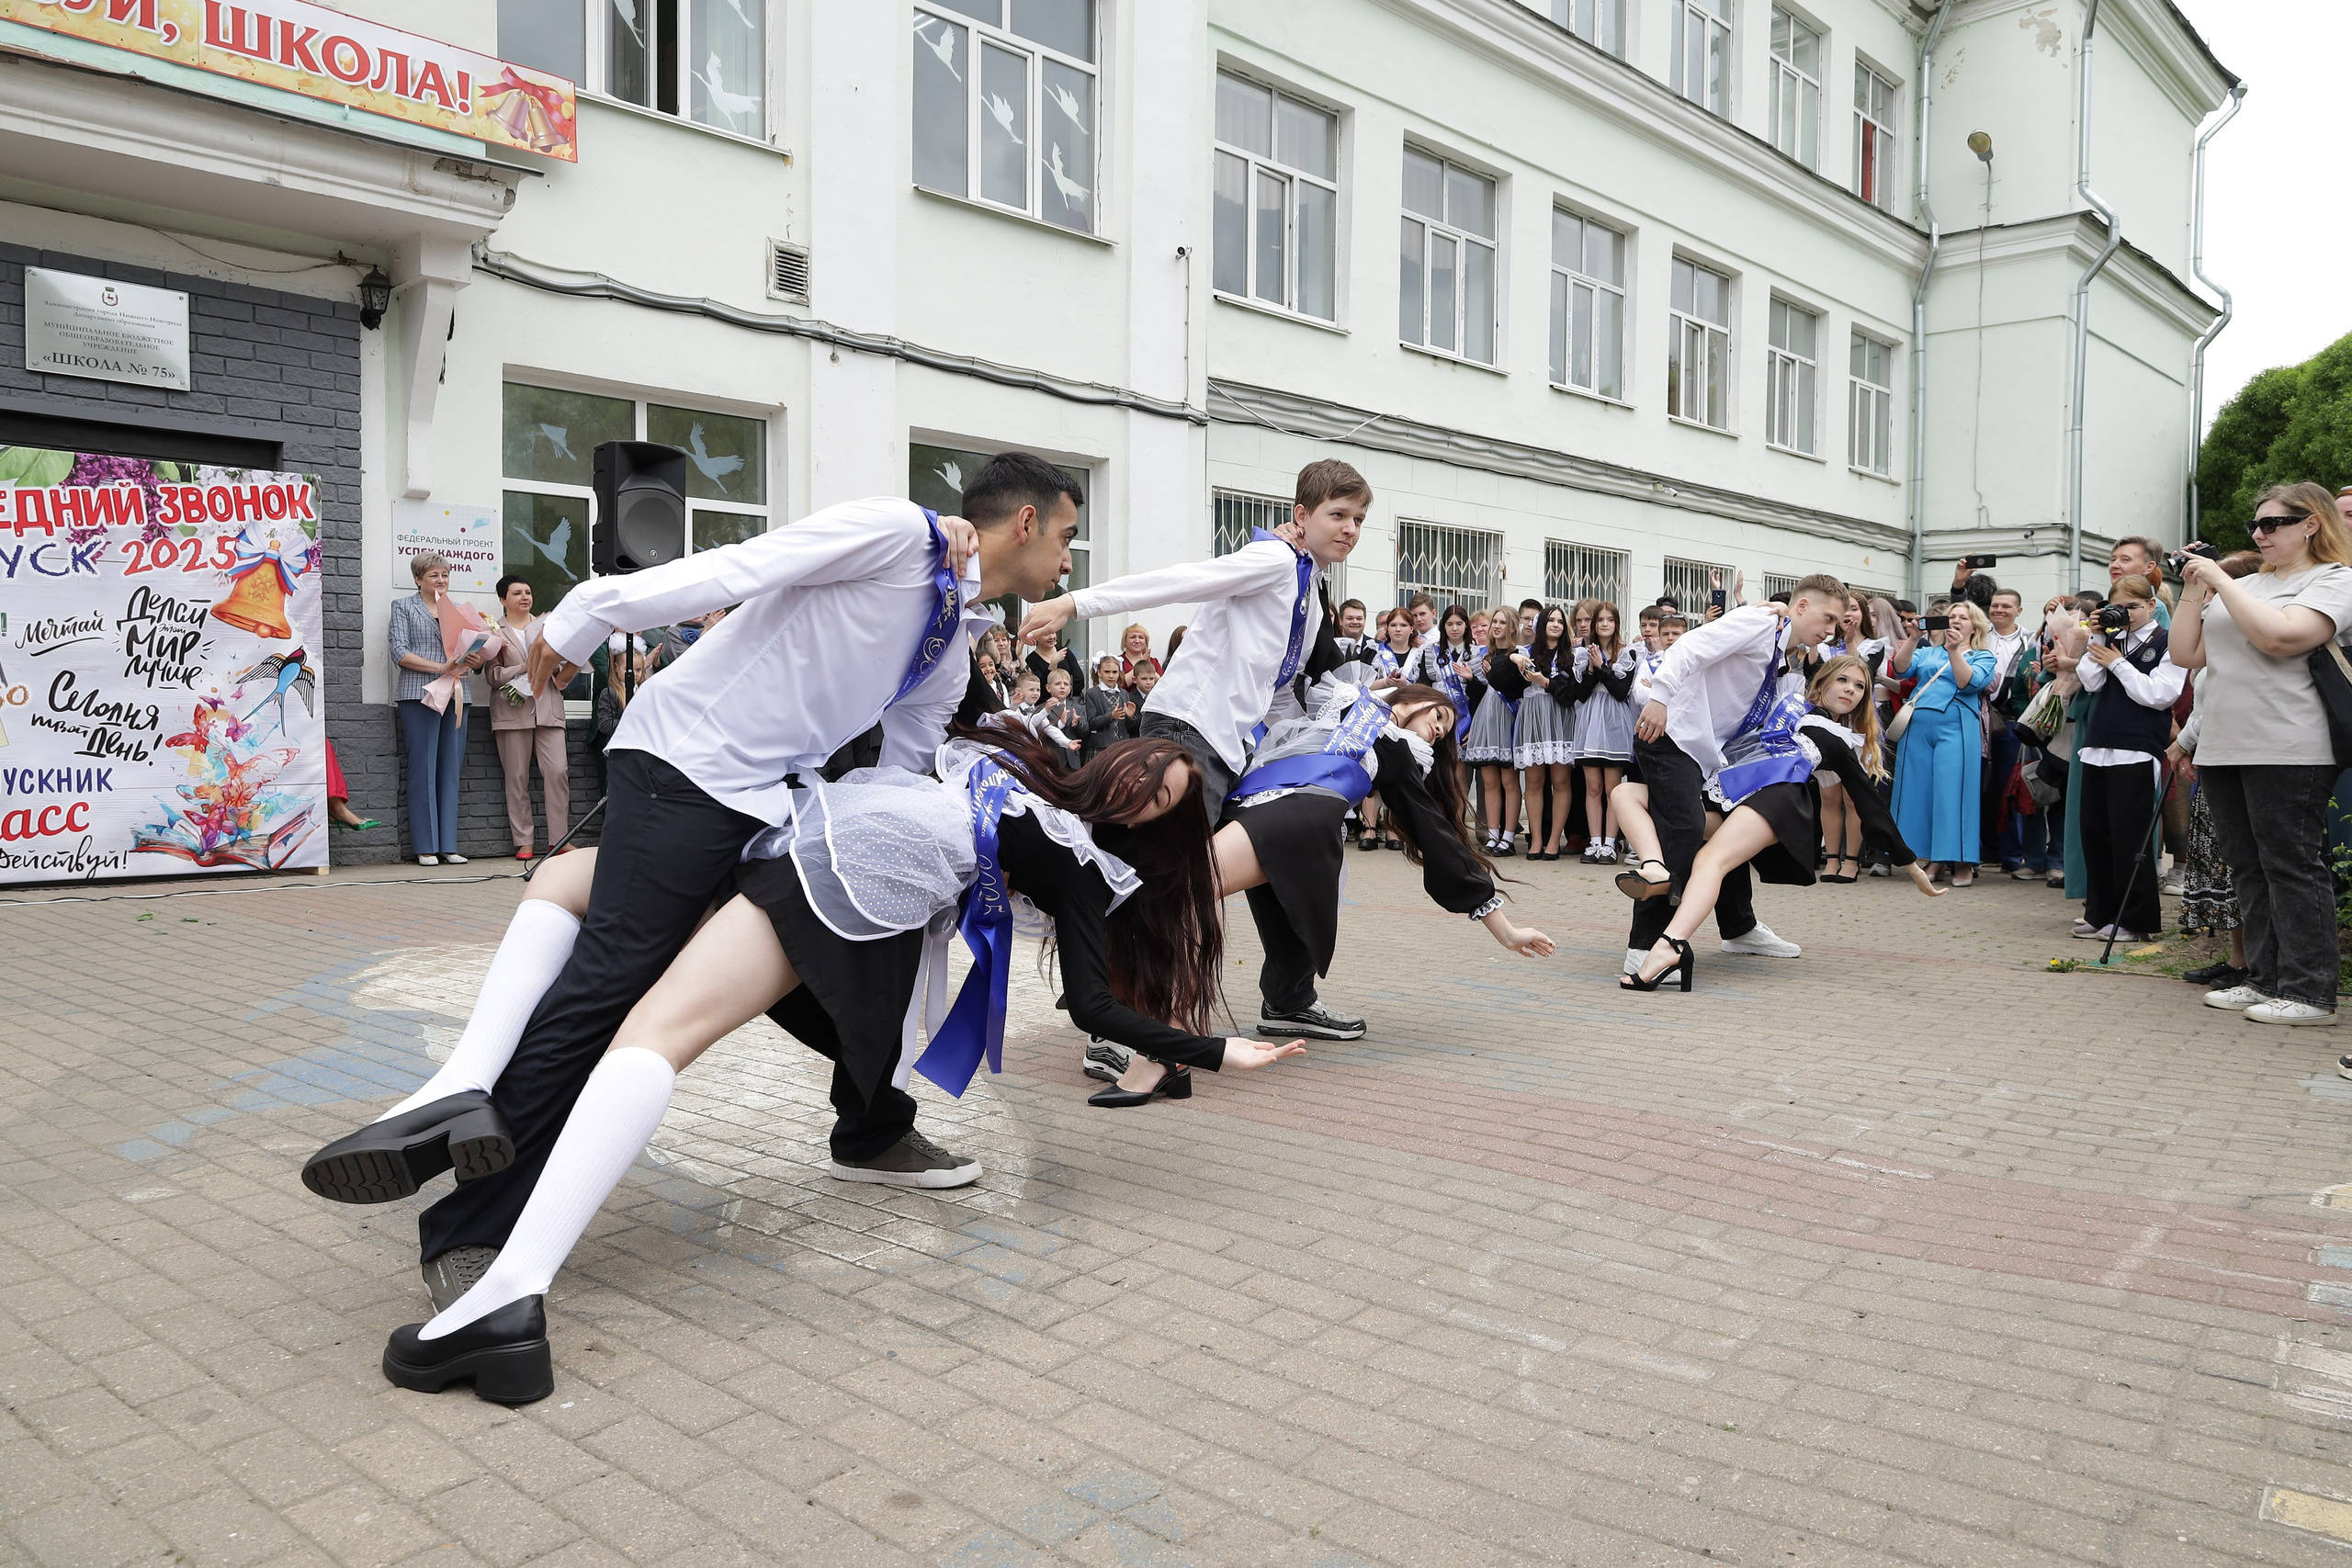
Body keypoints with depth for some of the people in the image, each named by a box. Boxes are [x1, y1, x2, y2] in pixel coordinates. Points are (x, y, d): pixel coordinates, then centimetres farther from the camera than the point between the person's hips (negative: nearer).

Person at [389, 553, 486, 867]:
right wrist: (441, 667, -14)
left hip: (456, 697, 4)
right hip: (420, 695, -4)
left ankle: (448, 845, 6)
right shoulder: (403, 607, 8)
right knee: (423, 770, -4)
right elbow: (399, 653, -3)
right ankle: (425, 847, -1)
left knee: (450, 770, 4)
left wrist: (477, 660, -8)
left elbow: (474, 651, 16)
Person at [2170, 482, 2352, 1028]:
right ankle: (2264, 979, 18)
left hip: (2287, 752, -7)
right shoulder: (2244, 585, 18)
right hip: (2223, 750, 7)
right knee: (2249, 870, 10)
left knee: (2290, 867, -5)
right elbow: (2186, 655, 14)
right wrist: (2194, 589, 7)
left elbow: (2278, 636, -21)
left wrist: (2220, 579, -12)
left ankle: (2308, 992, 1)